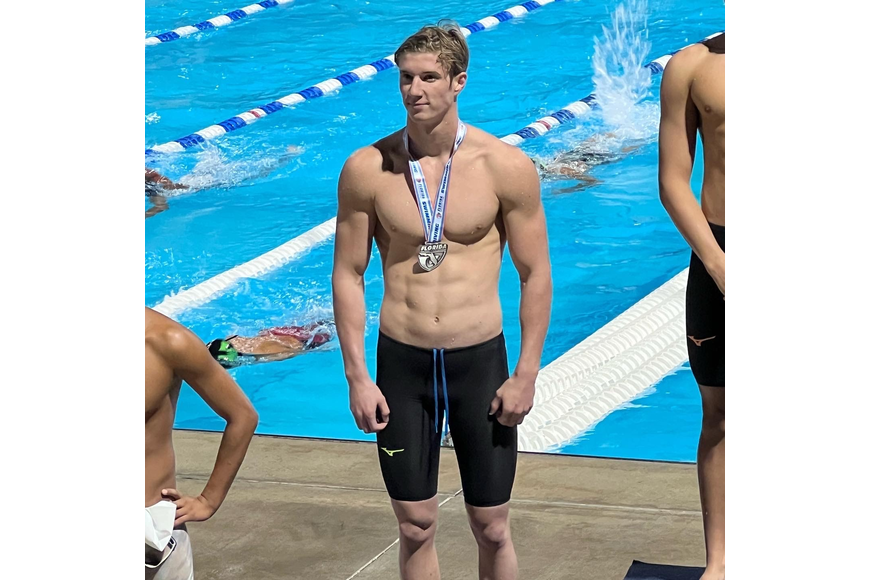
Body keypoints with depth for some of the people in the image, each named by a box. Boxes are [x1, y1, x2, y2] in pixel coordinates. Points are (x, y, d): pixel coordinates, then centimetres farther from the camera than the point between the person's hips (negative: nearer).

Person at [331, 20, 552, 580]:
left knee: (491, 528, 8)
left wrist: (527, 374, -5)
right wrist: (357, 377, -2)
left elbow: (536, 274, -3)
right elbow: (349, 274, 1)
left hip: (480, 360, -1)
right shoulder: (367, 168, -5)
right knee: (416, 527, 10)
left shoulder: (507, 167, -9)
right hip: (401, 364, 1)